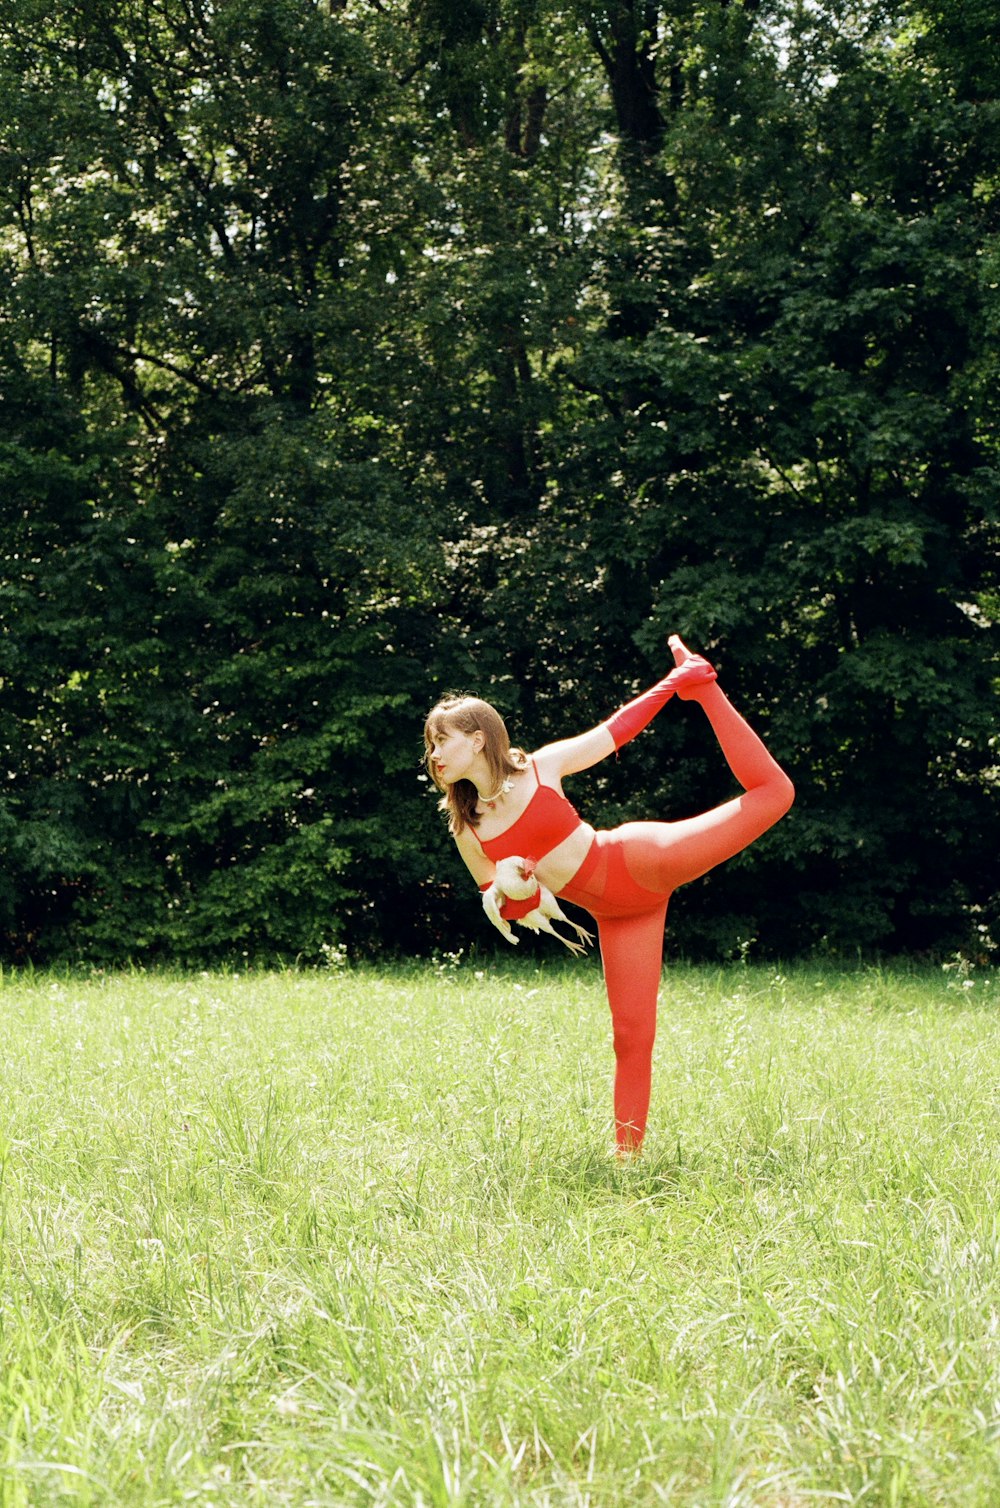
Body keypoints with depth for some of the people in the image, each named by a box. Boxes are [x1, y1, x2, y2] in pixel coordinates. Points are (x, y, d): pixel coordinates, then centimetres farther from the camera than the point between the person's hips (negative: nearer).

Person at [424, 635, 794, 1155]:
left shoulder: (541, 768, -5)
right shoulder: (466, 830, 2)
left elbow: (618, 728, 6)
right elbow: (510, 910, 8)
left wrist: (675, 682, 4)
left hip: (640, 860, -2)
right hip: (614, 913, 2)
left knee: (771, 791, -5)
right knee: (631, 1031, -1)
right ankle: (627, 1150, 10)